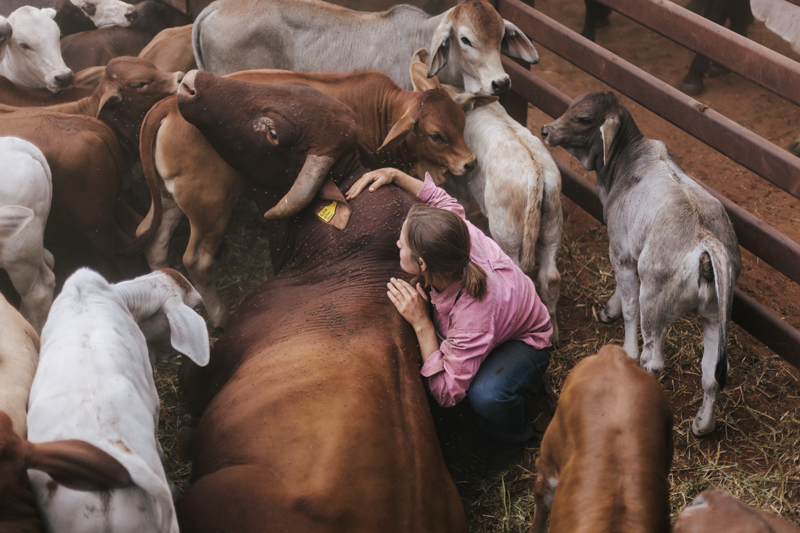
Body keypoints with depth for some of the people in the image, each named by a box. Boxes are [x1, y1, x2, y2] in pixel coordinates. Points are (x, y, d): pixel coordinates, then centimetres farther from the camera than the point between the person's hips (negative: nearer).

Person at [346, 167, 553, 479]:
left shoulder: (472, 313, -45)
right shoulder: (457, 236, -30)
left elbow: (447, 393, -36)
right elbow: (442, 200, -4)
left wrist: (422, 324, -41)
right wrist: (394, 175, -14)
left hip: (526, 342, -6)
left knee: (486, 394, -39)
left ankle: (510, 444, -2)